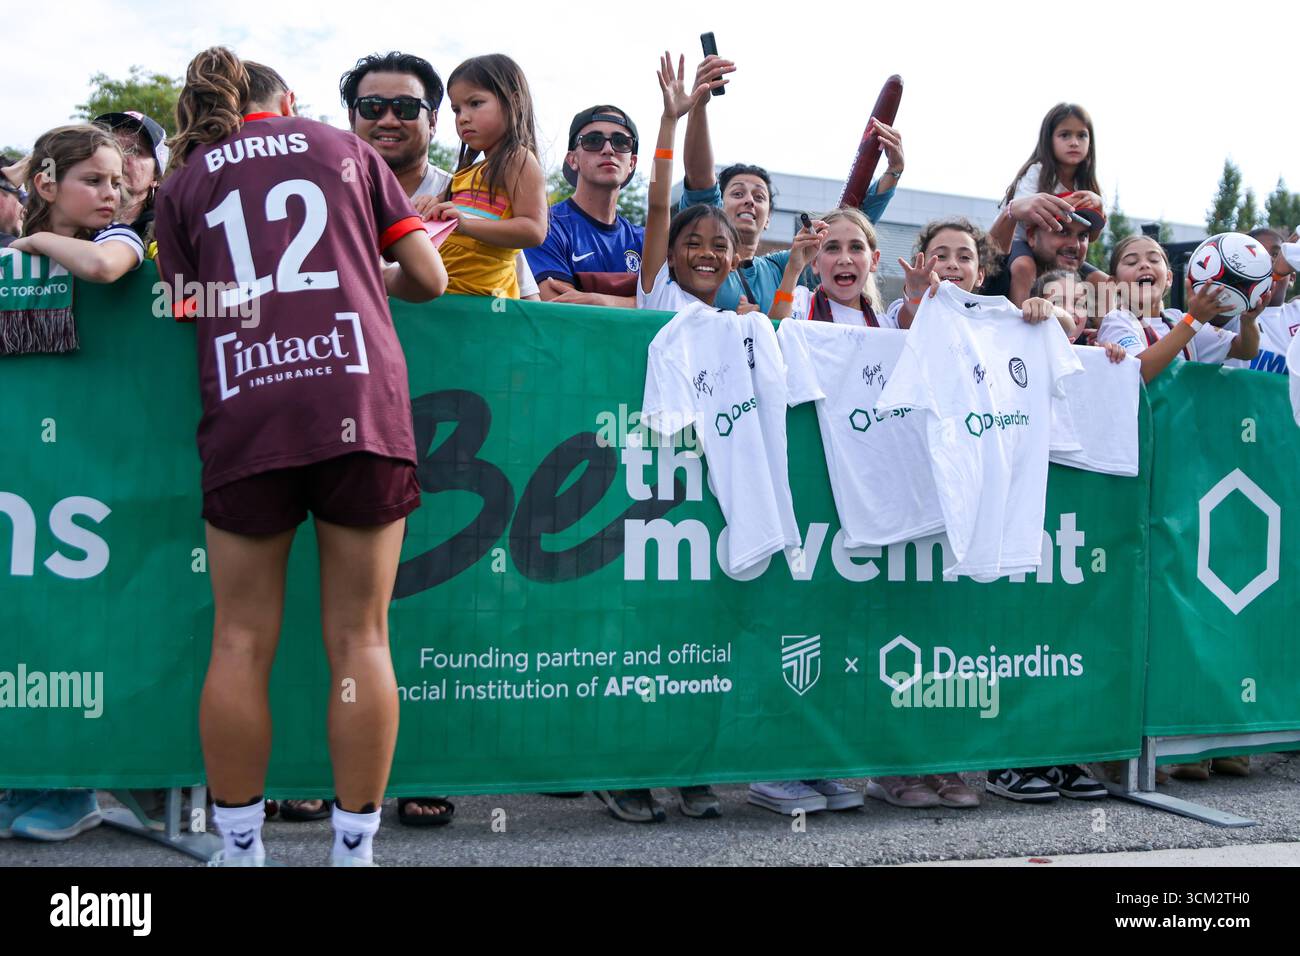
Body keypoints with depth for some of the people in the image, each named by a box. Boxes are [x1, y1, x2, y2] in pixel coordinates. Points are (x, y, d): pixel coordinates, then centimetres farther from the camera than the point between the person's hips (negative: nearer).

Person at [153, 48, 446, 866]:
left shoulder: (183, 181, 18)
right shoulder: (343, 148, 17)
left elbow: (187, 307, 13)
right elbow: (431, 279, 14)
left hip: (244, 414, 1)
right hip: (359, 401, 0)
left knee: (242, 641, 8)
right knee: (360, 639, 4)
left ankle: (241, 851, 14)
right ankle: (354, 849, 10)